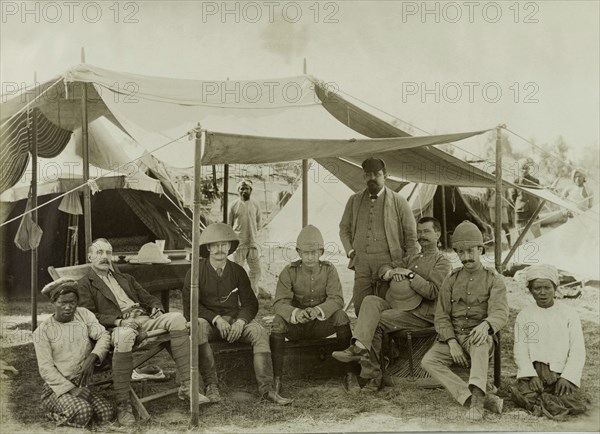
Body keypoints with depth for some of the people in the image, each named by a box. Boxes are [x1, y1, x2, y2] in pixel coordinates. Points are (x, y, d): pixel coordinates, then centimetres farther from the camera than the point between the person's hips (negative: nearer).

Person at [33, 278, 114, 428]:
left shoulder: (84, 314, 6)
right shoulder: (42, 331, -4)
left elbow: (103, 335, -6)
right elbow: (46, 368, -9)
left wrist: (91, 358, -25)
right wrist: (72, 389, -19)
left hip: (82, 386, 4)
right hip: (57, 388, -4)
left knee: (107, 414, -17)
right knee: (82, 413, -30)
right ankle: (55, 412, 2)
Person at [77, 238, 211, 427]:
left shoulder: (126, 279, 32)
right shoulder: (84, 284, 12)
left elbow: (147, 298, 29)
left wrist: (156, 307, 4)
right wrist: (118, 320, -17)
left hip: (144, 318, 6)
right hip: (119, 326, -6)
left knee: (176, 317, -22)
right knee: (124, 335, -42)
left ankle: (186, 387, -23)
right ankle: (122, 405, -32)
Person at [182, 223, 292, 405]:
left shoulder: (237, 271, 7)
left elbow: (250, 303, 7)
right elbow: (190, 306, -5)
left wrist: (240, 321, -15)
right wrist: (216, 319, -17)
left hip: (235, 319, 3)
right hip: (208, 319, -2)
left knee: (260, 332, -26)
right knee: (198, 327, -38)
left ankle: (266, 388, -27)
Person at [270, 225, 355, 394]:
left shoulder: (329, 269, -6)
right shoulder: (289, 272, -9)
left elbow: (337, 299, -18)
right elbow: (279, 303, -19)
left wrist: (319, 310, -39)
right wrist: (295, 313, -42)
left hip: (322, 323, 1)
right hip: (295, 325, 0)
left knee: (341, 316, -29)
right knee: (278, 321, -31)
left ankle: (349, 374, -22)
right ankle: (276, 378, -29)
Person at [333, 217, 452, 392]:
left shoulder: (442, 262, 5)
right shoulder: (412, 258, 29)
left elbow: (432, 292, -12)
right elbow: (384, 269, 18)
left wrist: (410, 275, -12)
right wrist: (390, 273, -5)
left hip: (419, 314, -6)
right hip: (396, 306, 6)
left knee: (376, 323, -24)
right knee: (371, 301, -22)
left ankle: (372, 373, -21)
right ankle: (359, 346, -37)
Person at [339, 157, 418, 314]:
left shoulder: (398, 201, 2)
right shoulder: (354, 201, 13)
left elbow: (411, 235, 4)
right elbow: (344, 228, 22)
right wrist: (350, 251, 8)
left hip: (388, 261, -3)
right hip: (362, 262, 3)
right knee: (360, 306, 1)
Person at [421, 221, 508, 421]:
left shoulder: (494, 280, 4)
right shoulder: (451, 281, 12)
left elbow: (500, 314, -13)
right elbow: (441, 317, 6)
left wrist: (486, 325, -37)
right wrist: (451, 342, -14)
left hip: (478, 339, -2)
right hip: (451, 338, 3)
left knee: (481, 341, -39)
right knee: (428, 361, -28)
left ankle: (476, 396, -51)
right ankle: (482, 399, -39)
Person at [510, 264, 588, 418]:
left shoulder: (569, 314, 6)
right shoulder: (524, 315, 9)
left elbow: (578, 352, 2)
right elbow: (520, 351, 2)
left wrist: (566, 377, -13)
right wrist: (532, 375, -14)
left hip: (562, 372, 0)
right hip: (533, 371, 0)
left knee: (573, 401, -28)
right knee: (522, 393, -31)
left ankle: (538, 403, -5)